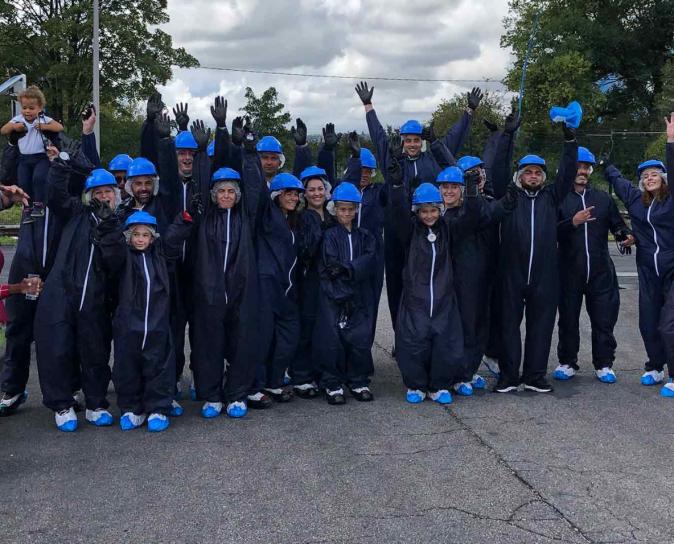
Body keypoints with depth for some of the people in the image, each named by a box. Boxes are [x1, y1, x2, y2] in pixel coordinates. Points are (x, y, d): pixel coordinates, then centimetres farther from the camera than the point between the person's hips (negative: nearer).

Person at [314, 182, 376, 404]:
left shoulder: (364, 235, 14)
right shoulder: (330, 235, 4)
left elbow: (369, 261, -2)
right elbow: (330, 265, -8)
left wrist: (347, 268, -15)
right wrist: (357, 267, -10)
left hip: (359, 296, 3)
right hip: (333, 295, -3)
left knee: (361, 338, 1)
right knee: (333, 339, -4)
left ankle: (359, 382, 15)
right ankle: (333, 384, 7)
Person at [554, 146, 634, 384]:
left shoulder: (603, 198, 13)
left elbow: (617, 224, 15)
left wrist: (626, 235, -6)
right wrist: (573, 222, -22)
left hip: (601, 271, 3)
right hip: (569, 272, -2)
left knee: (604, 319, 4)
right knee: (568, 319, 7)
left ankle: (603, 364, 15)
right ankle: (567, 363, 19)